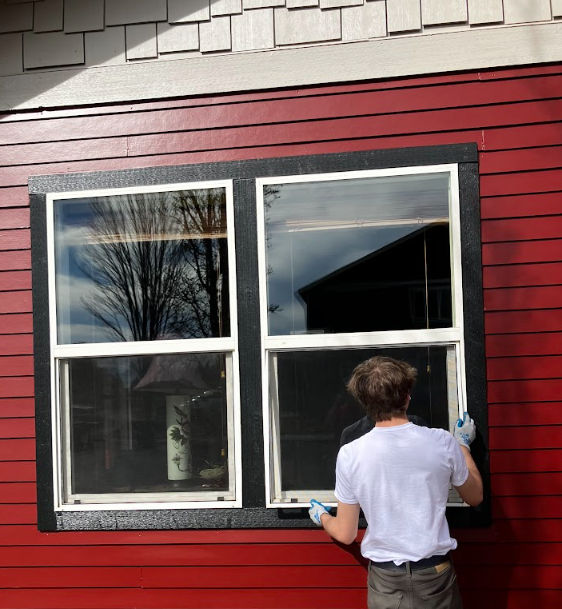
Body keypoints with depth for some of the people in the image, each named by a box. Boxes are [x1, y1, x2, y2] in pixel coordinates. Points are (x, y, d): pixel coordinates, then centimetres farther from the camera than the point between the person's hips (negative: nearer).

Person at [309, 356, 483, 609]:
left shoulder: (350, 455, -13)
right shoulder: (442, 442, -11)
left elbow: (345, 534, -3)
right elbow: (474, 497, 8)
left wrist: (322, 517, 18)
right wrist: (463, 444, 20)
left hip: (386, 579, -1)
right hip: (435, 575, 1)